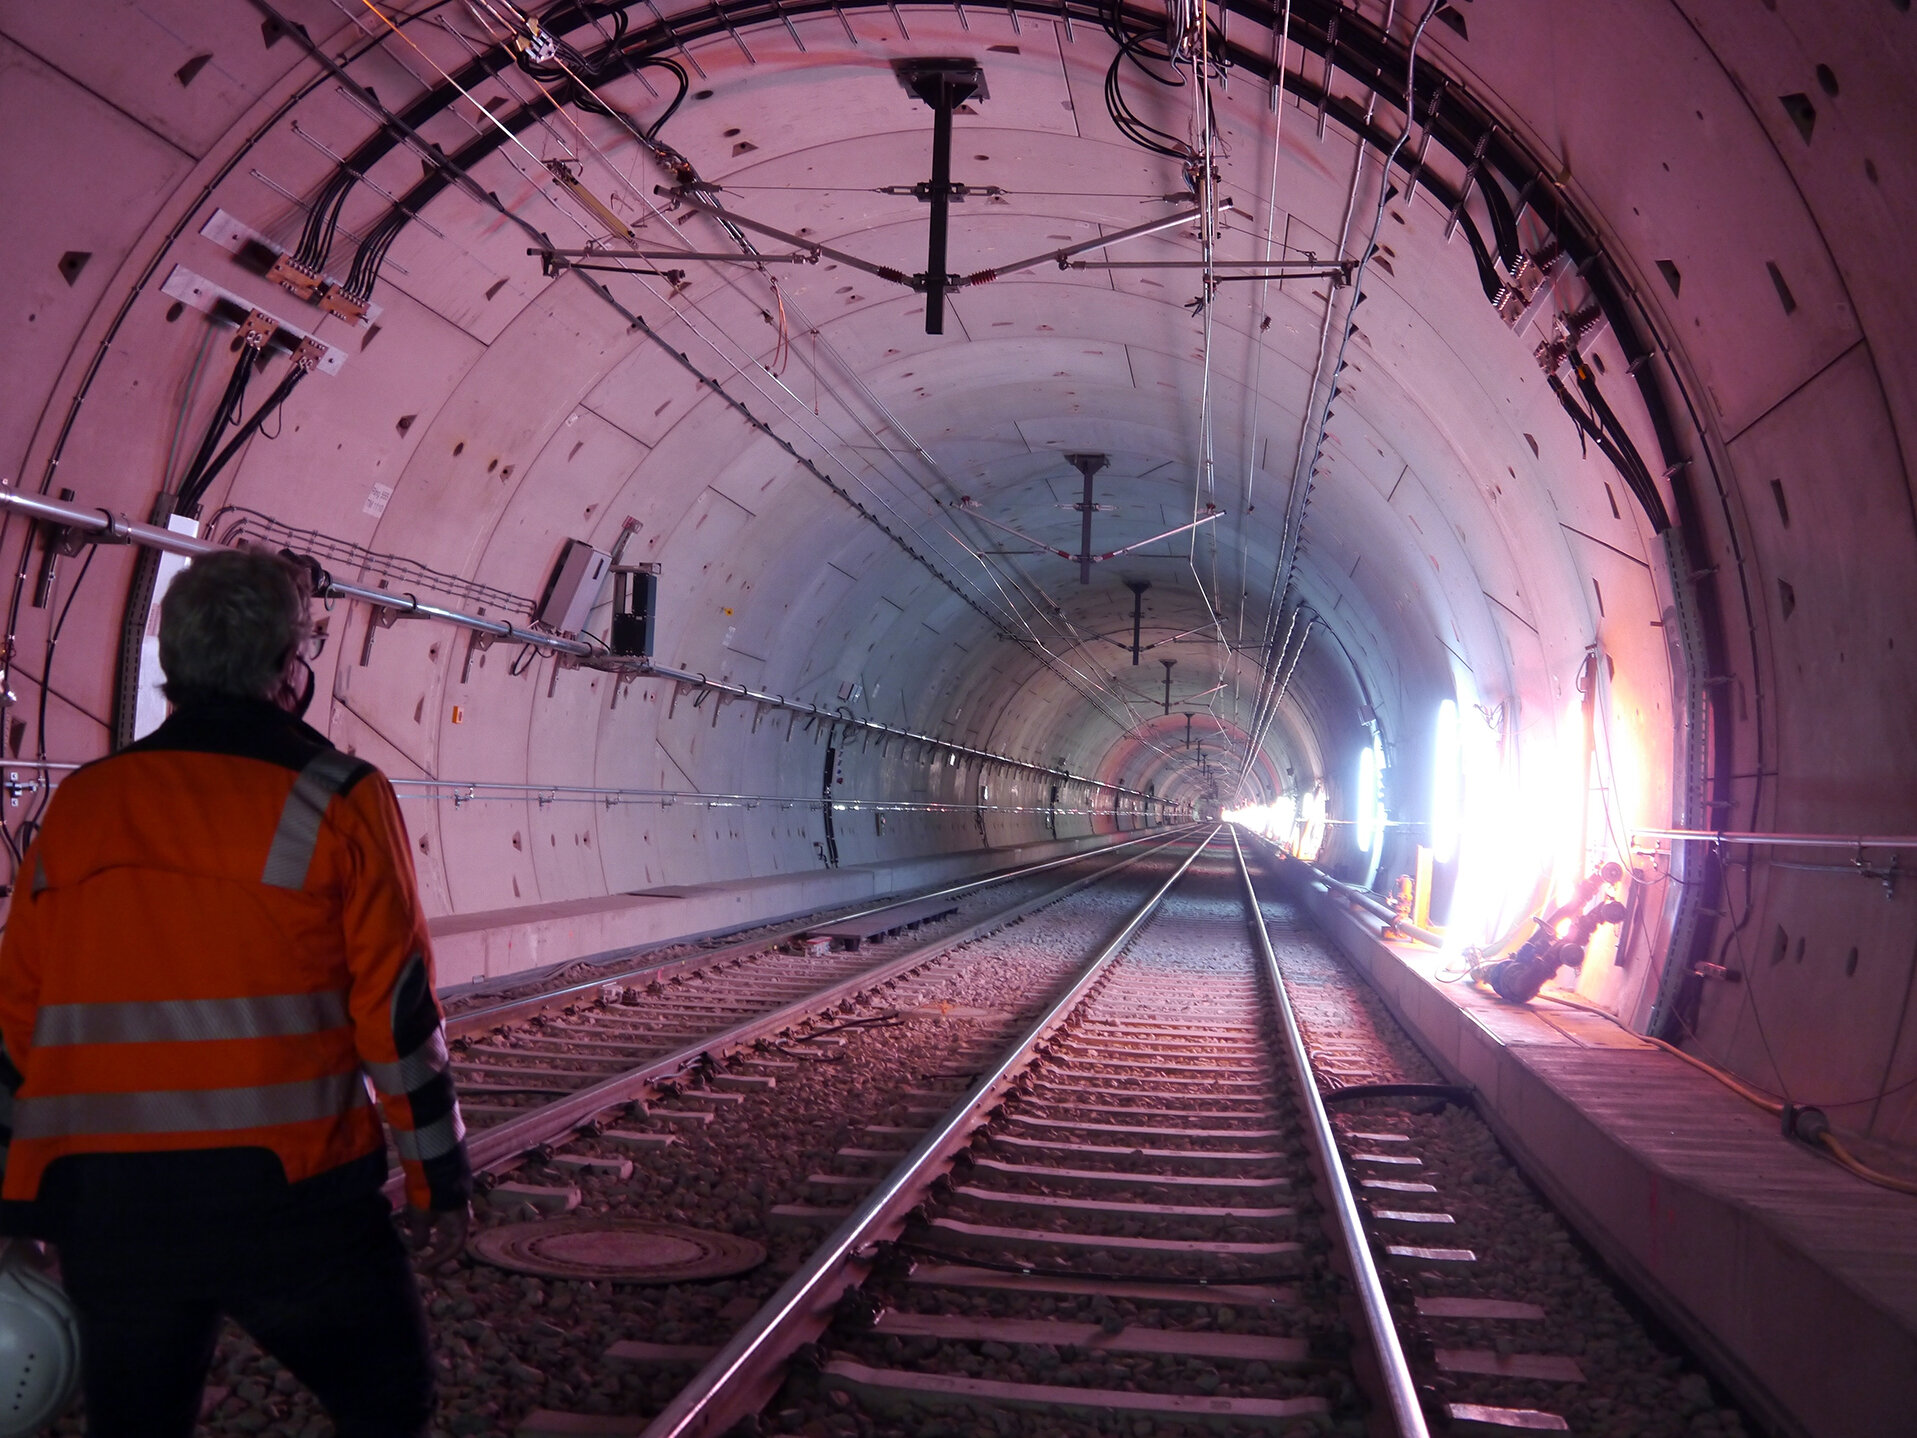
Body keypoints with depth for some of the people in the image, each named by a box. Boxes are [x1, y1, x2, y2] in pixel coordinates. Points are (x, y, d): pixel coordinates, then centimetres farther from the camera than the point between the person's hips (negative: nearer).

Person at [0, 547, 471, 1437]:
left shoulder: (80, 805, 9)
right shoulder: (334, 800, -5)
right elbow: (397, 1013, -6)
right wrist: (440, 1179, 3)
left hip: (102, 1200, 5)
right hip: (283, 1195, -4)